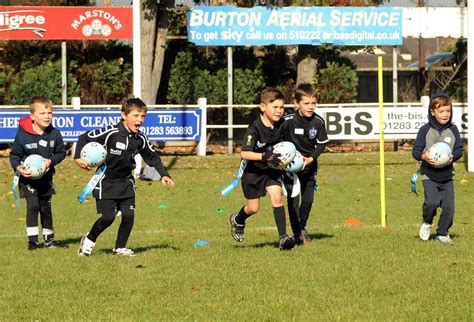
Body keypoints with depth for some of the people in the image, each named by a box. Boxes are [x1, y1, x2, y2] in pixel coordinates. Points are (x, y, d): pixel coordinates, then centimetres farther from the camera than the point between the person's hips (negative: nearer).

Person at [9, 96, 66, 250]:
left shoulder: (55, 134, -9)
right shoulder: (22, 135, -17)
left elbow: (61, 152, 3)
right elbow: (14, 155, -6)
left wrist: (51, 161, -15)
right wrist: (18, 168, -24)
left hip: (46, 178, 4)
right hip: (28, 178, -4)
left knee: (46, 208, 15)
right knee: (33, 206, -13)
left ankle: (49, 239, 27)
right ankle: (32, 240, -5)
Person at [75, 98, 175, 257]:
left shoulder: (140, 139, -4)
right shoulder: (110, 133, -21)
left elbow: (152, 157, 12)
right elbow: (84, 138, -15)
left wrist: (164, 174, 3)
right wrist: (78, 157, -24)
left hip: (126, 181, 5)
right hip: (106, 181, -5)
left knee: (129, 215, -4)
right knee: (108, 217, -9)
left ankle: (120, 247, 16)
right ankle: (89, 240, 17)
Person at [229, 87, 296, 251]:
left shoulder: (281, 125, -10)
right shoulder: (254, 128, -27)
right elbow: (244, 153, -34)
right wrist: (265, 156, -45)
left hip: (272, 169, 3)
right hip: (254, 170, -3)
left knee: (277, 198, -17)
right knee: (253, 208, 9)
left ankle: (283, 237, -18)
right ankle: (237, 220, 43)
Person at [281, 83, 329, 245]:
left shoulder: (318, 121, -12)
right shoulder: (288, 121, -22)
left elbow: (322, 144, -4)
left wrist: (310, 159, -16)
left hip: (309, 166, 3)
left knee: (308, 199, 7)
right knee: (293, 199, -6)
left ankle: (302, 226, 32)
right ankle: (297, 233, 4)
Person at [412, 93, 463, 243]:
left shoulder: (453, 130, 1)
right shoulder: (425, 130, -7)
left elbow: (459, 149, 6)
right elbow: (416, 151, -3)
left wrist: (453, 156, -16)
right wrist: (424, 156, -24)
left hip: (447, 175, 3)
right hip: (429, 175, -3)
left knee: (448, 206, -1)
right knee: (431, 202, -21)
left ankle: (442, 233, 21)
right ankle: (427, 223, 11)